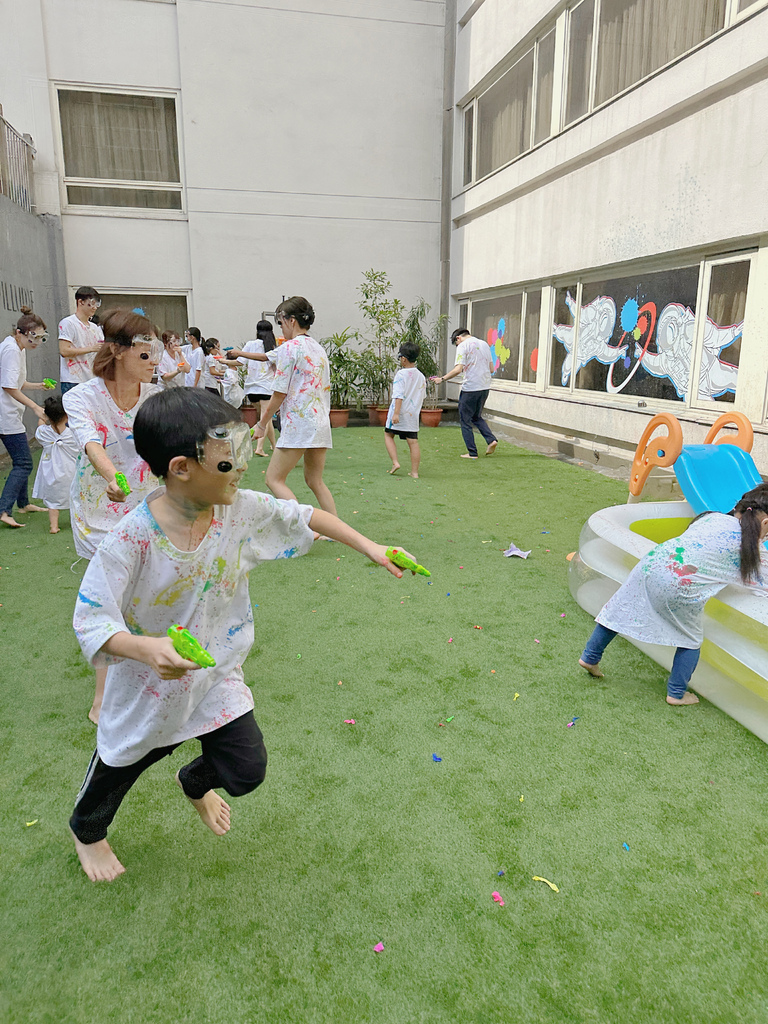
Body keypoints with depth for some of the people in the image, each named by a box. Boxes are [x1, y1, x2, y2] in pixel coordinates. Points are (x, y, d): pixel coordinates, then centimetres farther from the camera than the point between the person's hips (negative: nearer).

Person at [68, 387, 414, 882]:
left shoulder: (241, 510, -17)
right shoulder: (133, 537, -30)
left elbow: (303, 516, -6)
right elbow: (90, 619, -27)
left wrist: (371, 548, -6)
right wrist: (146, 648, -45)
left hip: (217, 673, 3)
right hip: (149, 681, -3)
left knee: (246, 771, 7)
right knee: (120, 764, 22)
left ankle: (196, 783, 47)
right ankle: (87, 830, 60)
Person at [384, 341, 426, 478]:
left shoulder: (401, 374, -12)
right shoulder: (421, 376, 8)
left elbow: (399, 395, -20)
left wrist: (396, 413, -23)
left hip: (399, 413, -5)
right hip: (413, 414, 5)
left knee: (388, 435, 14)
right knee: (413, 441, 4)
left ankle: (395, 462, 1)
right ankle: (414, 472, 4)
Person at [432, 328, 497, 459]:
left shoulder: (463, 346, -6)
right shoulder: (484, 344, 15)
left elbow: (458, 369, -17)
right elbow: (491, 369, 15)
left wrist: (442, 379, -9)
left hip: (470, 388, -7)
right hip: (485, 387, 7)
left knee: (465, 420, 6)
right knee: (477, 417, 23)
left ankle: (472, 452, 6)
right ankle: (491, 439, 3)